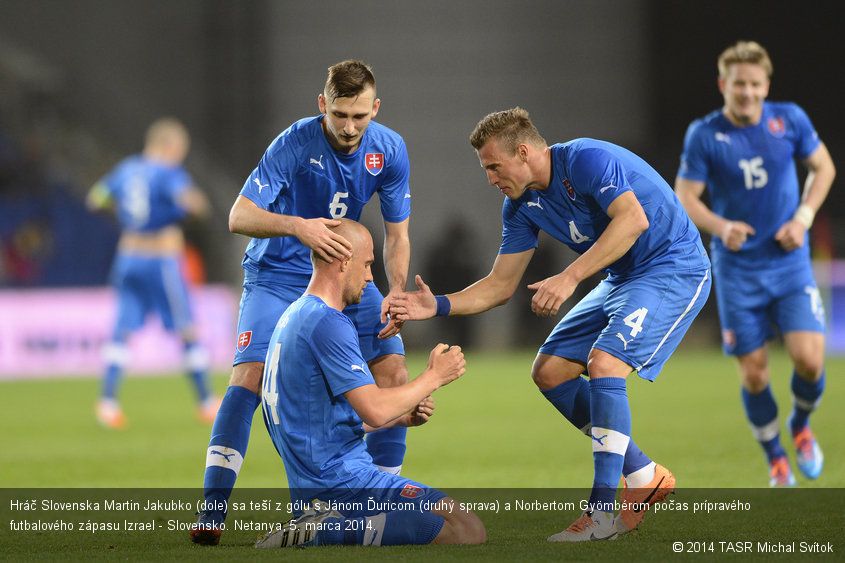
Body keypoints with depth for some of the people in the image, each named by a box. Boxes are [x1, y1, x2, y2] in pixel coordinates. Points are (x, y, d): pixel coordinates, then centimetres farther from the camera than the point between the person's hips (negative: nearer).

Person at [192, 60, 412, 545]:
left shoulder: (390, 151, -10)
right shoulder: (295, 144, -23)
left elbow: (397, 235, -1)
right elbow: (239, 216, -30)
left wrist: (397, 293, -18)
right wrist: (298, 226, -47)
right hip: (277, 274, -4)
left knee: (395, 374, -10)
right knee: (250, 375, -21)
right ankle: (212, 509, -18)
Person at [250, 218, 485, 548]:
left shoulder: (294, 317, 18)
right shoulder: (329, 323, -15)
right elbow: (373, 410, -22)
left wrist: (400, 418, 15)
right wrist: (433, 377, -6)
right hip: (344, 479, -10)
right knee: (470, 531, -14)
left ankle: (322, 526, 7)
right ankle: (330, 530, -14)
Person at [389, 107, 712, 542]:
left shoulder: (585, 160, -22)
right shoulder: (522, 205, 4)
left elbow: (633, 219, -37)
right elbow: (500, 285, 9)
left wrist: (569, 278, -40)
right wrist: (437, 306, -6)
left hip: (674, 269, -10)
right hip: (622, 279, 10)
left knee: (603, 362, -26)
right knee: (549, 371, 6)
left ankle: (603, 512, -21)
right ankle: (644, 478, 12)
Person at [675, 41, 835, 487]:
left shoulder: (790, 119, -3)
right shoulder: (704, 135, -8)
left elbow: (823, 167, 10)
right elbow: (685, 195, -4)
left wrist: (803, 218, -4)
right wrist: (721, 227, -22)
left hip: (790, 262, 1)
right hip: (737, 269, -1)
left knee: (808, 357, -13)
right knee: (753, 372, -1)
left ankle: (800, 425, 20)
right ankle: (775, 460, 21)